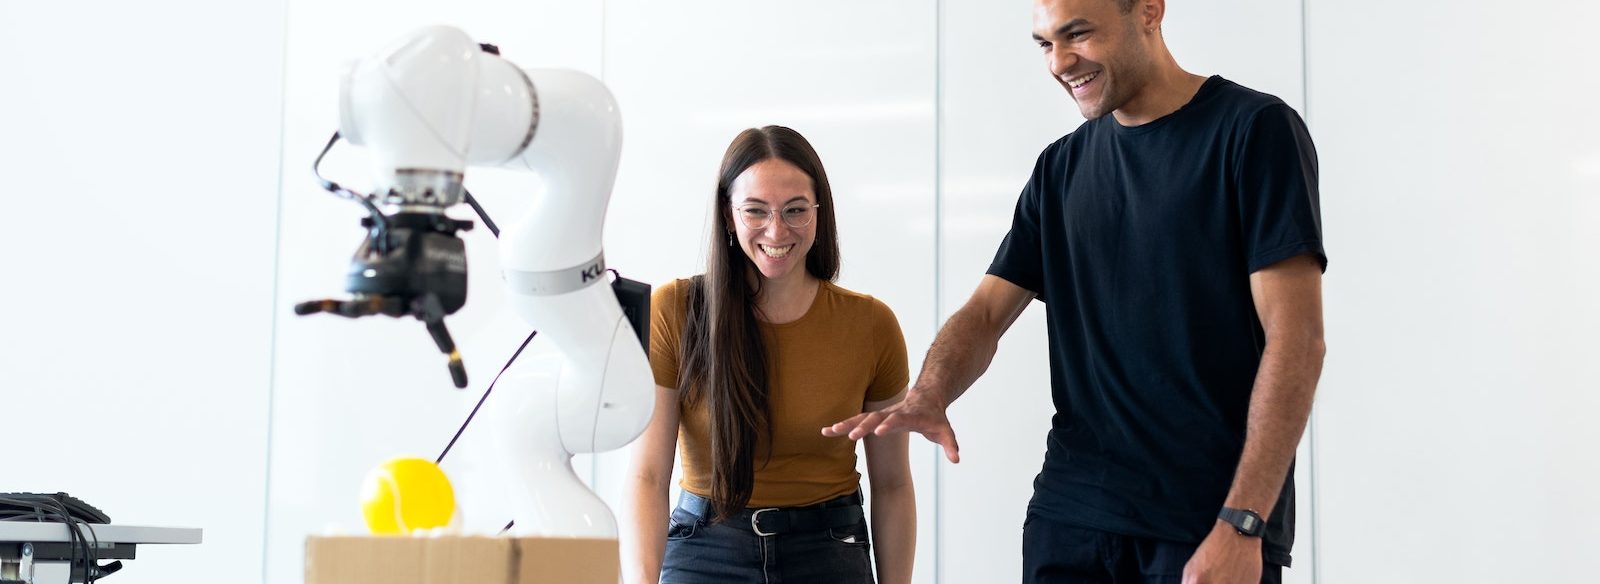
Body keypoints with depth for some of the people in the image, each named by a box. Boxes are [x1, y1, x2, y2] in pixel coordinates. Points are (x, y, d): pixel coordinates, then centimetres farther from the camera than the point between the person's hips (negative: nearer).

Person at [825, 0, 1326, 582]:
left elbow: (1295, 338, -12)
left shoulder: (1253, 129, -6)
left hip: (1211, 519, -5)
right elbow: (985, 313, 10)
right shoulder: (1061, 167, 12)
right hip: (1070, 509, 5)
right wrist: (928, 397, -12)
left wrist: (1241, 527, -18)